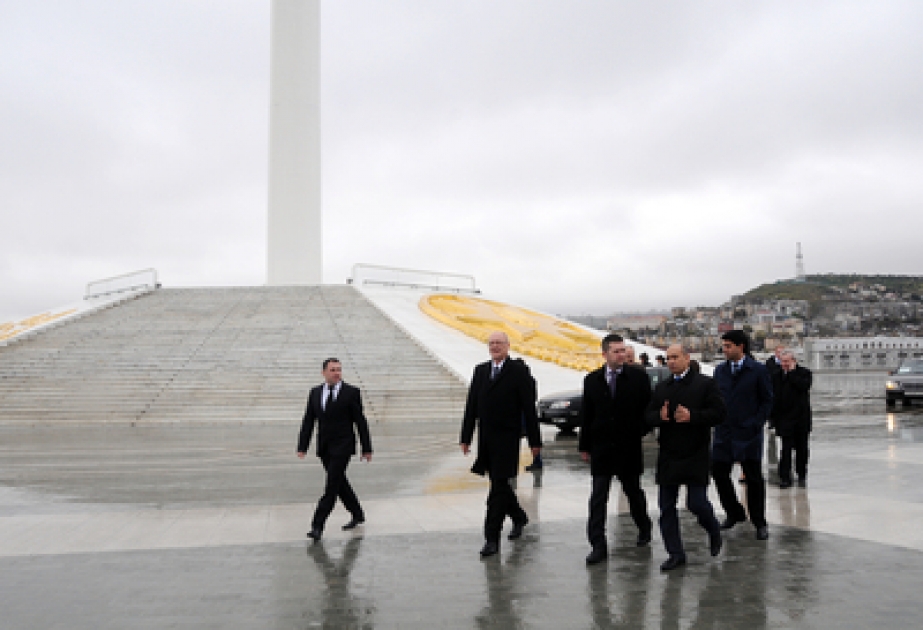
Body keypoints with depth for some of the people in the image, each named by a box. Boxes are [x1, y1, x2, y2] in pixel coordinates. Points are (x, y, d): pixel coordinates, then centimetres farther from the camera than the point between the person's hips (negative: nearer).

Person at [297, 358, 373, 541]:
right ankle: (357, 515, 30)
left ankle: (317, 526, -6)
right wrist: (302, 447, 1)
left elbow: (360, 422, -4)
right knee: (339, 483, 14)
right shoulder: (315, 393, 8)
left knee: (331, 486, -8)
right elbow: (308, 421, 8)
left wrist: (366, 449, -4)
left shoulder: (351, 392, -4)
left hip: (342, 447, -5)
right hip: (324, 448, 5)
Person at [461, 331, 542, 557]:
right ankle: (519, 517, 39)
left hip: (507, 438, -5)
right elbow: (471, 406, 11)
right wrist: (465, 437, 8)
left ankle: (492, 538, 0)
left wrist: (534, 440, -8)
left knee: (499, 486, -5)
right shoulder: (480, 370, 11)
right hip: (486, 437, 6)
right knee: (498, 484, 15)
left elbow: (529, 408, -6)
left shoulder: (519, 371, -4)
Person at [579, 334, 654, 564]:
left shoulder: (638, 377, -2)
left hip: (629, 448, -1)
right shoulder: (592, 380, 3)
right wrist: (584, 446, 6)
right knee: (598, 498, -2)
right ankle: (598, 546, 1)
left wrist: (639, 432, -6)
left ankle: (644, 526, 43)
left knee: (633, 491, 16)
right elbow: (586, 415, 7)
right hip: (601, 449, 1)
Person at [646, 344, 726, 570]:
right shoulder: (662, 388, 13)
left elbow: (719, 414, -9)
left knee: (696, 503, -5)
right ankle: (675, 554, 14)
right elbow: (648, 416, 12)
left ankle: (714, 532, 28)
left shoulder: (705, 384, -2)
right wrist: (660, 416, -10)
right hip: (668, 456, 5)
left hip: (696, 456, -5)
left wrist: (692, 416, -19)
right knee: (667, 507, 4)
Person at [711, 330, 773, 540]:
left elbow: (767, 400, -1)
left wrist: (756, 424, -9)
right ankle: (734, 513, 25)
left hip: (749, 434, -4)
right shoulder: (720, 370, 9)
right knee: (718, 472, 4)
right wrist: (717, 419, 3)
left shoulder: (758, 370, -4)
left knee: (754, 477, 3)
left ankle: (759, 523, 17)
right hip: (724, 433, 4)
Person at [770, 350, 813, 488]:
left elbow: (804, 386, -20)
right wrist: (773, 418, 1)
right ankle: (785, 477, -4)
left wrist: (792, 373, -12)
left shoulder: (805, 373, 2)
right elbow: (773, 397, 5)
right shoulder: (777, 376, 5)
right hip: (785, 418, 0)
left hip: (801, 418, 0)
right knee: (786, 448, -6)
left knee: (801, 448, 9)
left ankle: (801, 476, 21)